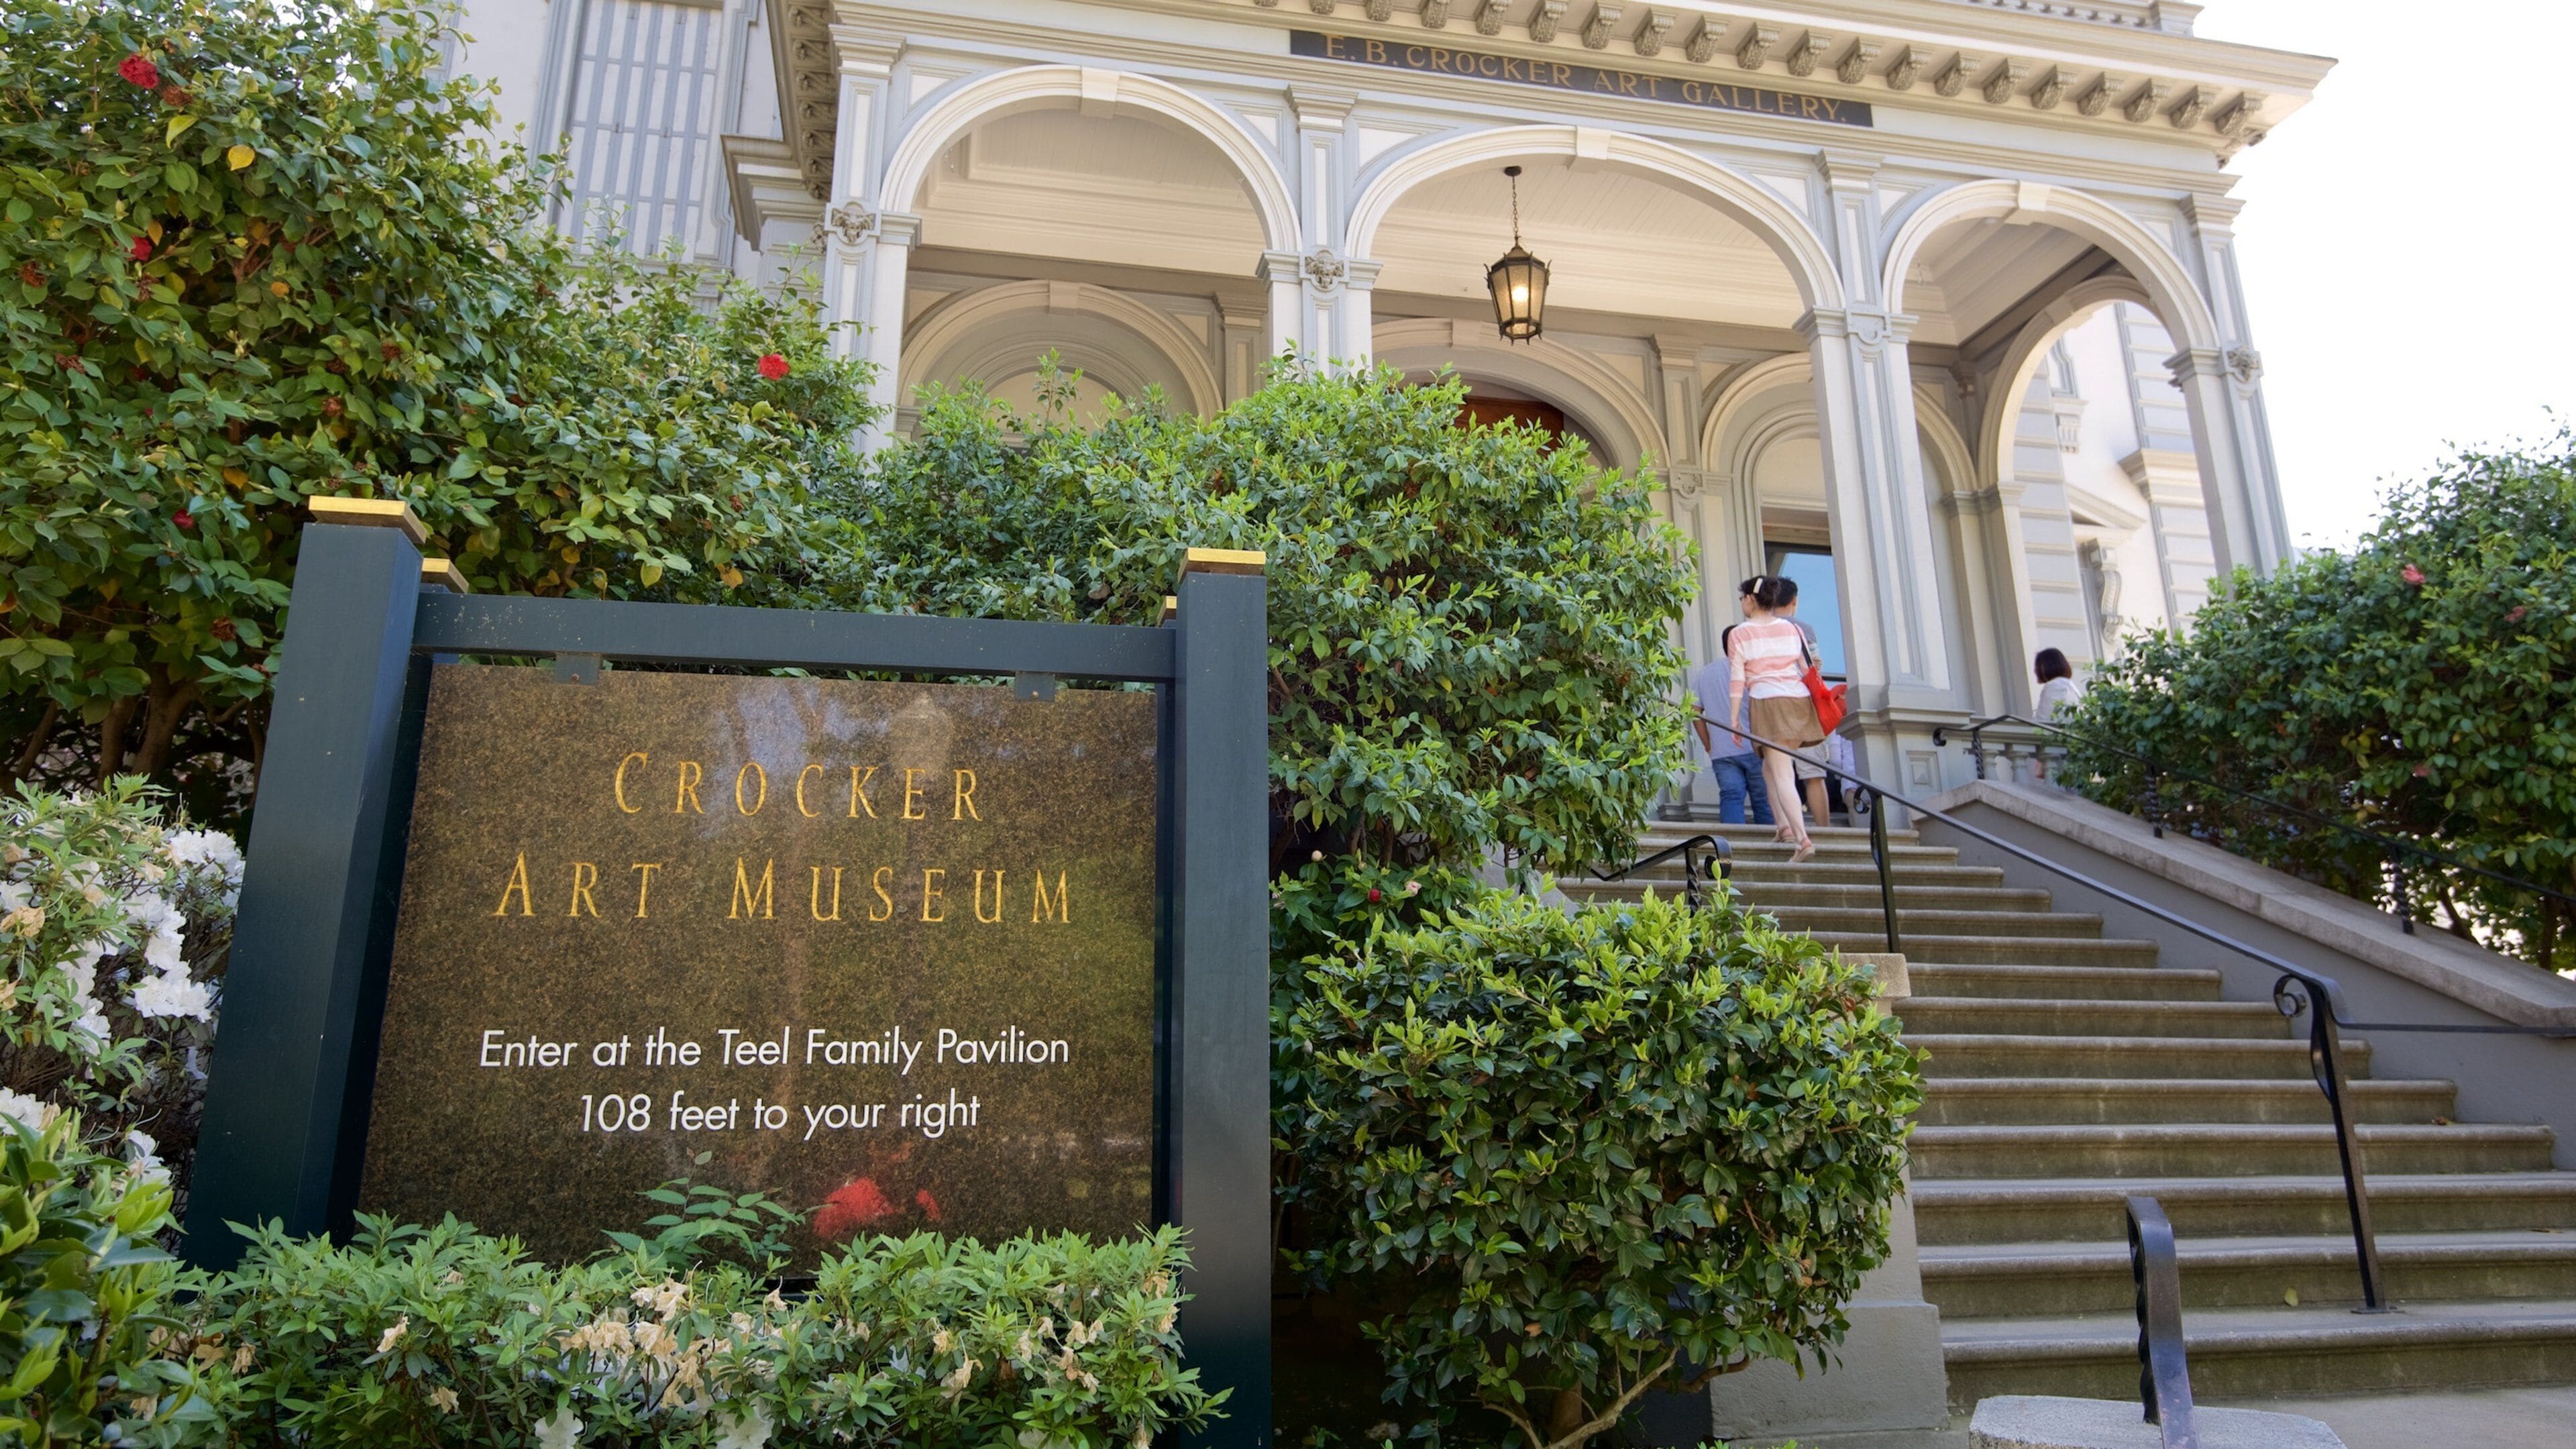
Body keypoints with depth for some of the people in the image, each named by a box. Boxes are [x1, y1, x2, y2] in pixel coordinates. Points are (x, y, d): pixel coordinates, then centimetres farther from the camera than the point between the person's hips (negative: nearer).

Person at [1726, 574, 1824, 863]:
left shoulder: (1739, 634, 1)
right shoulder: (1791, 628, 12)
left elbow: (1737, 681, -5)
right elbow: (1809, 671, 12)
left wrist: (1733, 719, -2)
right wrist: (1819, 709, 20)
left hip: (1768, 703, -5)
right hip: (1799, 700, 5)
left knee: (1782, 774, -7)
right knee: (1770, 766, 21)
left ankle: (1802, 839, -18)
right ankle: (1785, 826, 15)